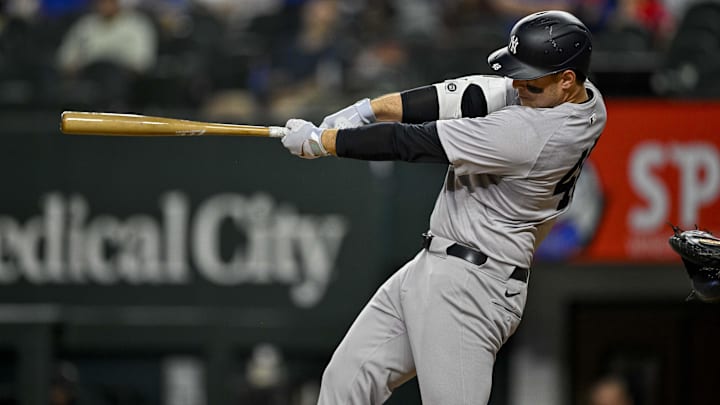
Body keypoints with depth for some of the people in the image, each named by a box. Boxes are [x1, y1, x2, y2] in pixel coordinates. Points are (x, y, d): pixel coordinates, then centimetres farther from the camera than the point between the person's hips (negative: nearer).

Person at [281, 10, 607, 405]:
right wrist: (367, 110, -3)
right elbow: (469, 95, 4)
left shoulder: (532, 132, -26)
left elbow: (413, 142, -19)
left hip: (471, 286, -11)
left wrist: (320, 140, -9)